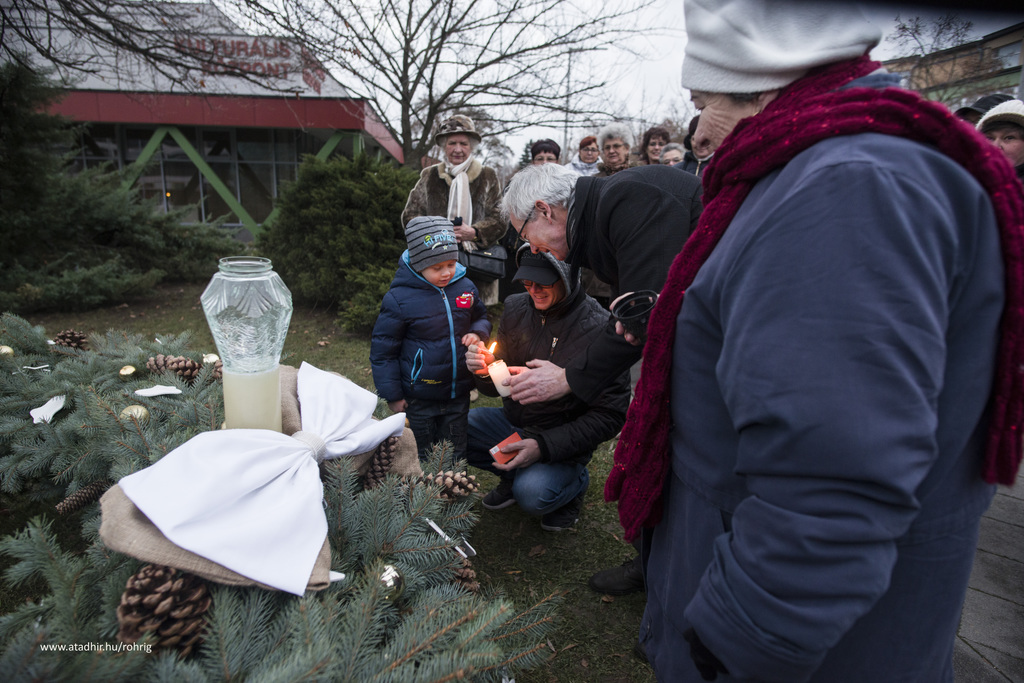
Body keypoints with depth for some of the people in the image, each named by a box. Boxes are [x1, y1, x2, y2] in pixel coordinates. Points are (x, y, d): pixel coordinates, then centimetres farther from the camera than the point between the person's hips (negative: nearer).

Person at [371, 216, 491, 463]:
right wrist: (392, 395, -6)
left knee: (455, 455, 21)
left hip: (458, 395, 4)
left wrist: (477, 333, -8)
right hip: (419, 400, -3)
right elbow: (383, 350, -8)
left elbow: (481, 318, 16)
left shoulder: (465, 287, -4)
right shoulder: (399, 298, -16)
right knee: (423, 458, 16)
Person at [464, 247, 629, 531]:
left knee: (532, 495, -30)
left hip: (562, 439, -5)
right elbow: (497, 387, 4)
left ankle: (573, 482, 6)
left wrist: (544, 445, -27)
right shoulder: (516, 308, -5)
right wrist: (485, 371, -21)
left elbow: (609, 415, -20)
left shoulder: (599, 328, -22)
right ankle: (516, 474, 11)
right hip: (514, 421, 6)